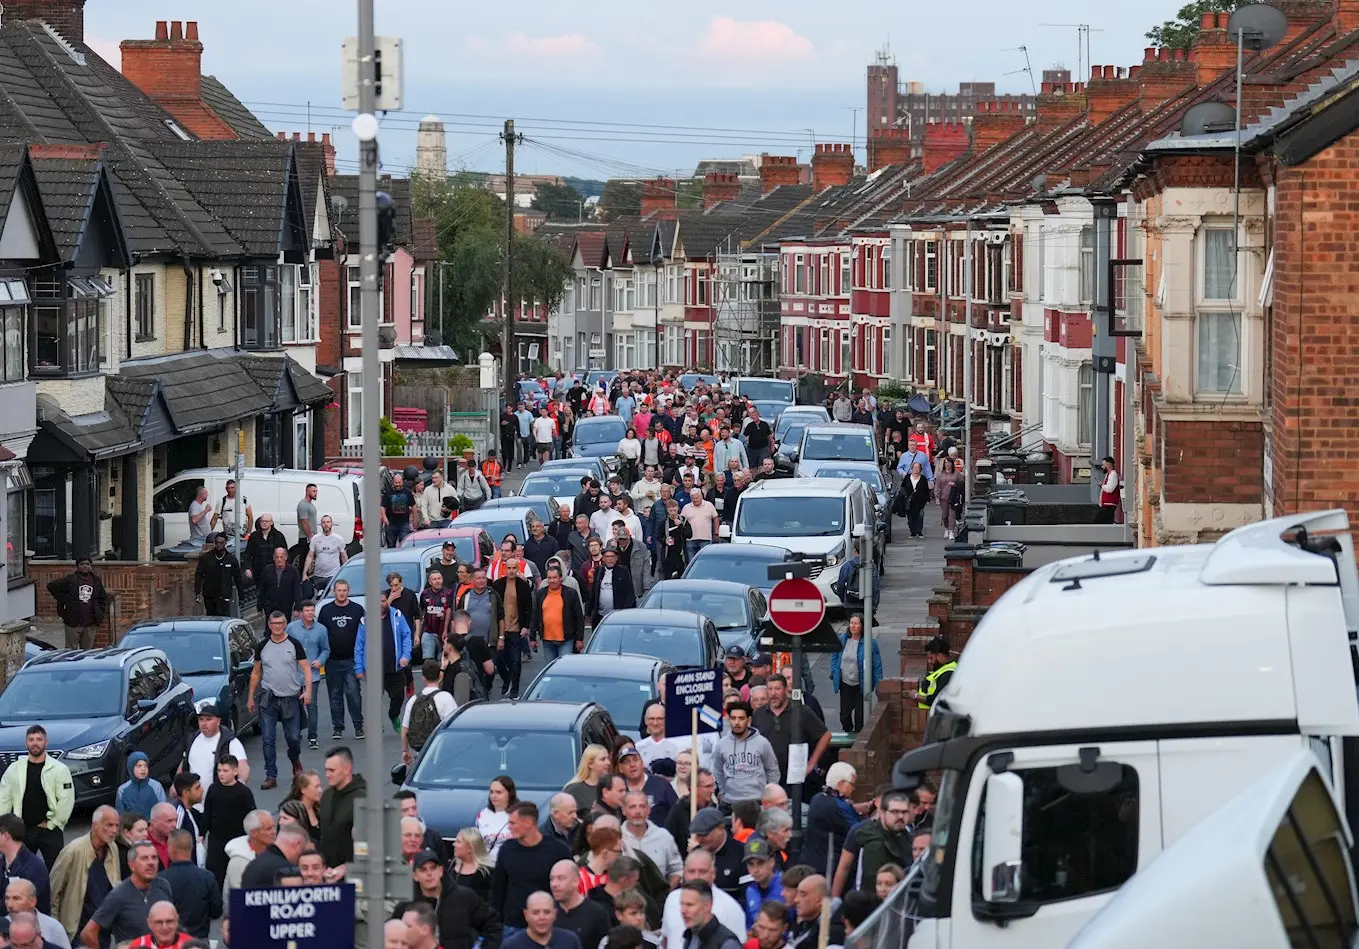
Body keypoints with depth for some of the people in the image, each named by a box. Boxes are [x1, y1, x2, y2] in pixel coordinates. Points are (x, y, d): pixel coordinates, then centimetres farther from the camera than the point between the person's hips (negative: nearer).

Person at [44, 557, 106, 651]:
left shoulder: (96, 580, 9)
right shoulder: (71, 579, -4)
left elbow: (103, 598, 20)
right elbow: (51, 586, -1)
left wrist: (101, 615, 10)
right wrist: (63, 600, -3)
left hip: (90, 623, 3)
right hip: (73, 623, -3)